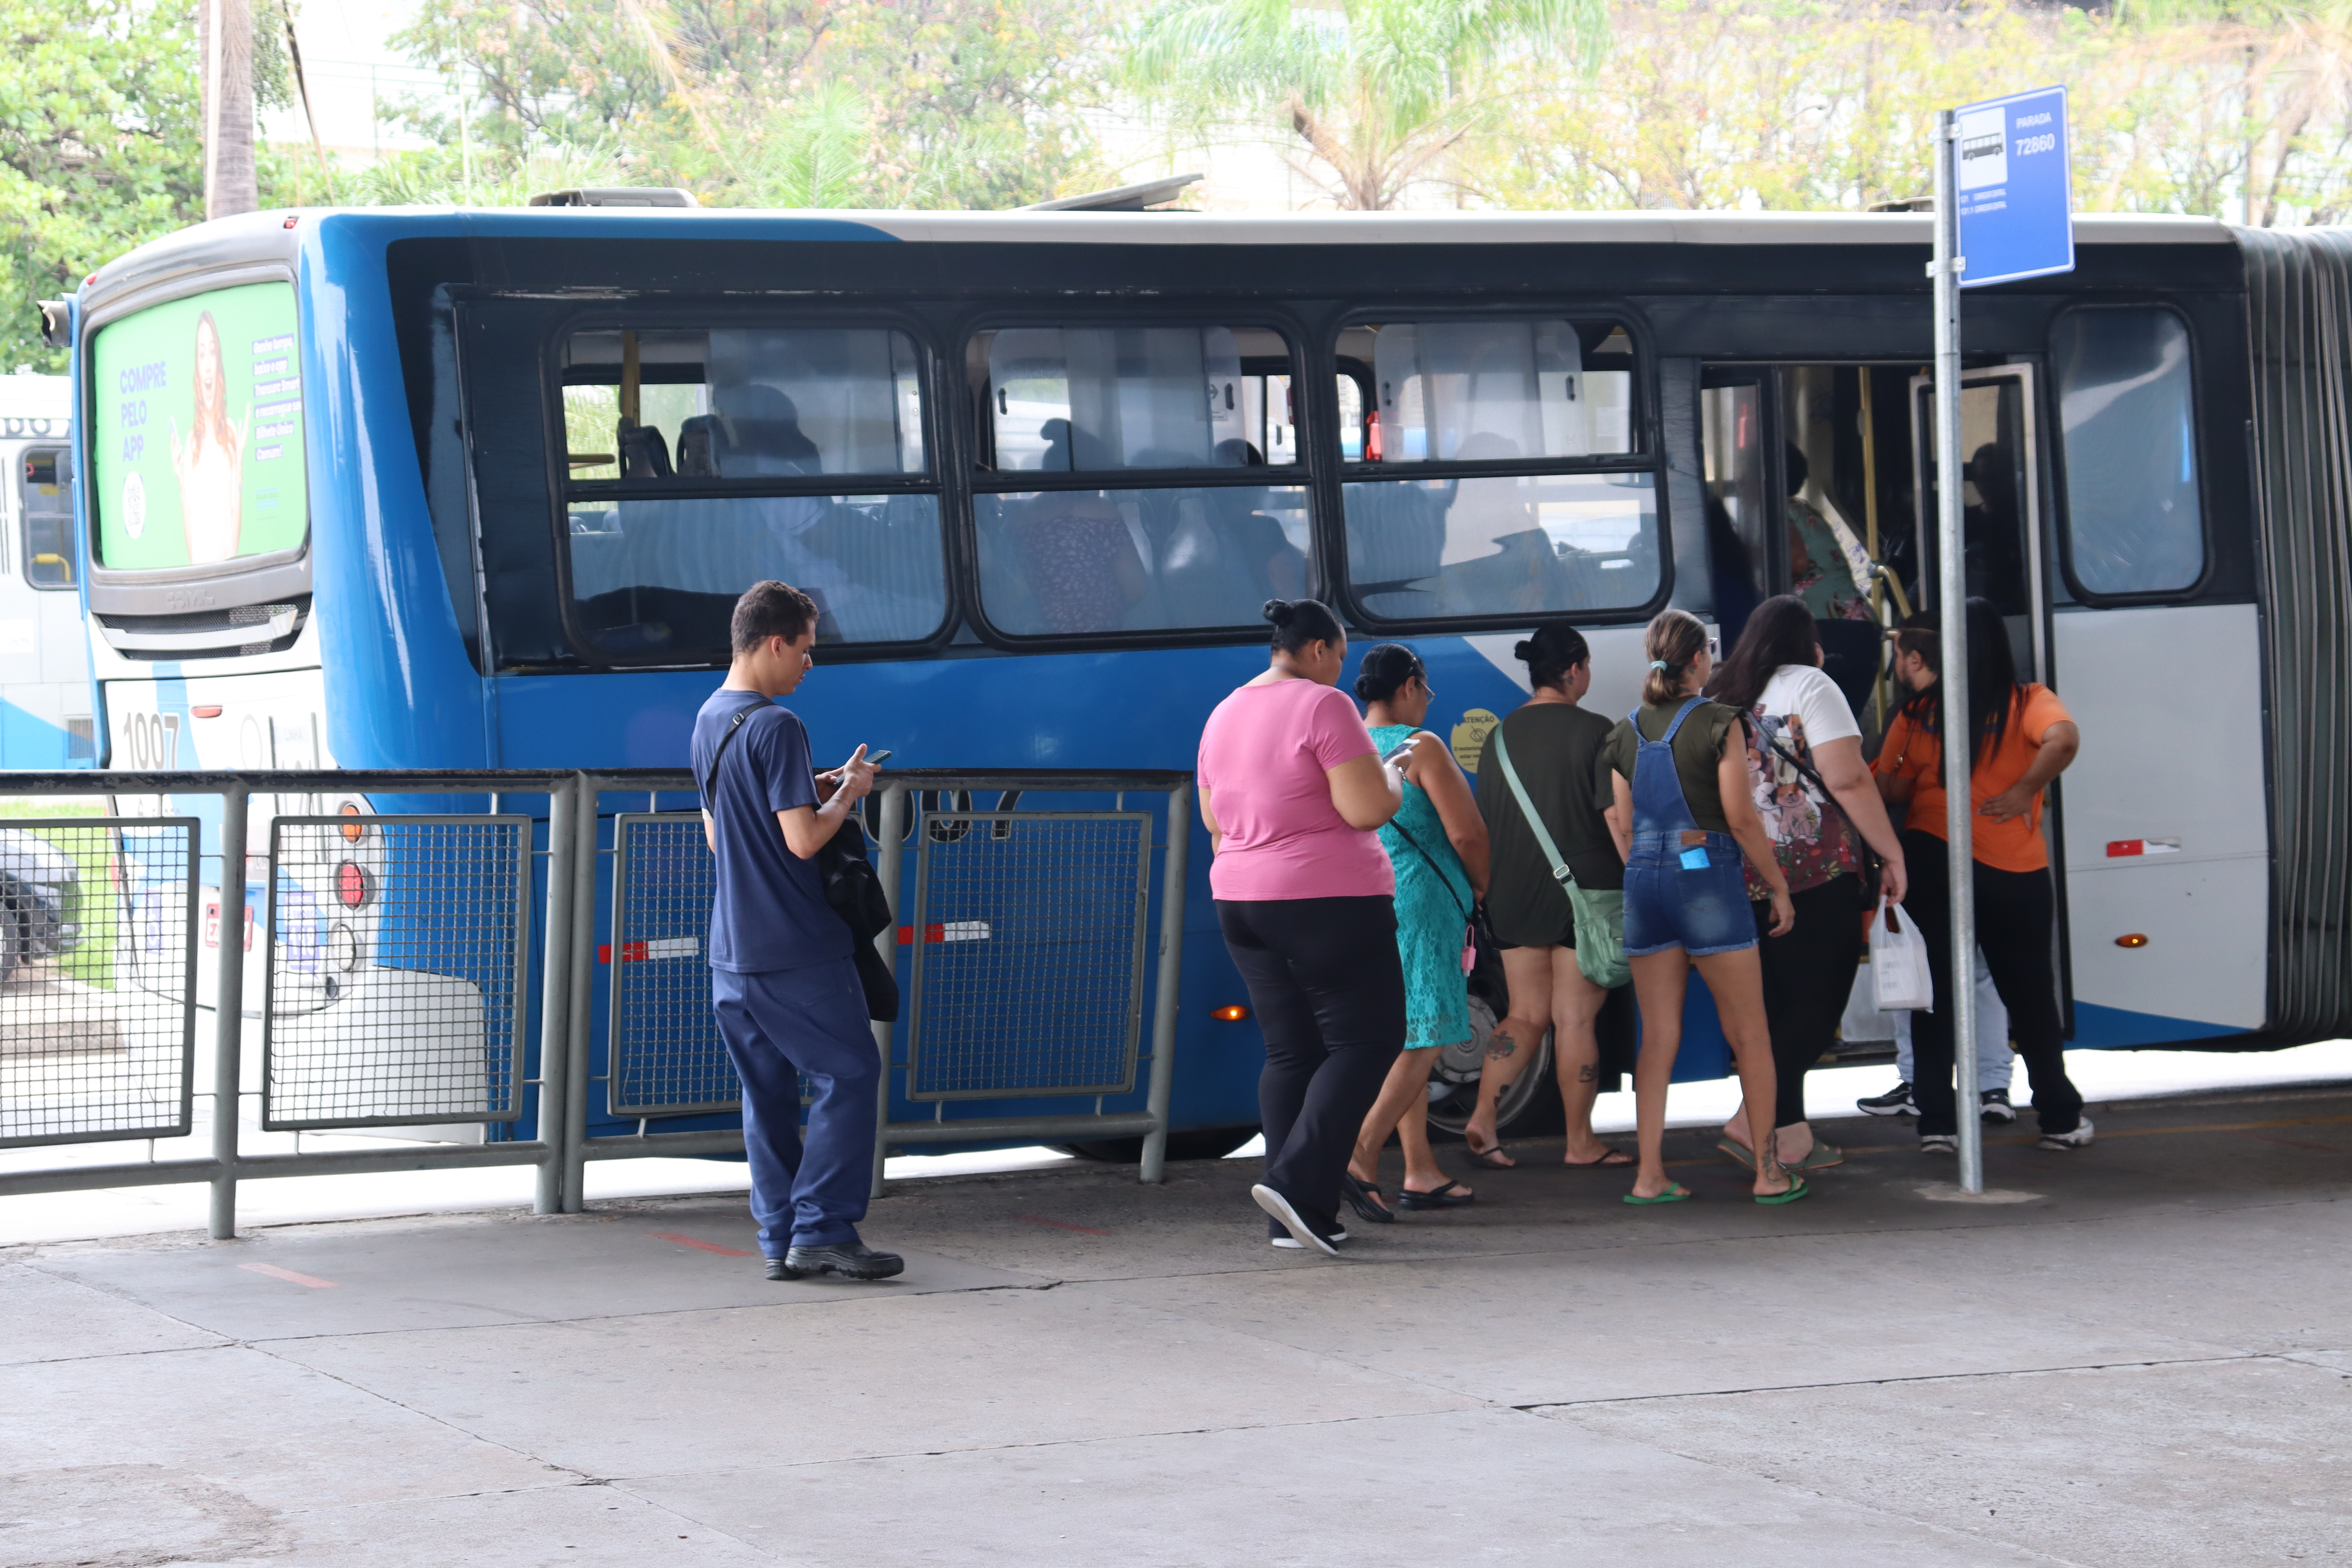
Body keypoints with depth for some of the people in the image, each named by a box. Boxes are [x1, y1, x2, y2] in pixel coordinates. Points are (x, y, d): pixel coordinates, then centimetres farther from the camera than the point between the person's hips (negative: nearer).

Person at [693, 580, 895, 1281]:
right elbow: (803, 841, -20)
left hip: (732, 952, 9)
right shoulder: (776, 727, -16)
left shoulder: (708, 720, 13)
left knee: (766, 1091, 10)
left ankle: (780, 1238, 10)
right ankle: (823, 1230, -4)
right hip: (796, 949, -9)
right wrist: (846, 794, -3)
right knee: (849, 1073, -1)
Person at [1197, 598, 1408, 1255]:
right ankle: (1297, 1182, -14)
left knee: (1290, 1051, 10)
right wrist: (1393, 778, 1)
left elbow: (1215, 819, 20)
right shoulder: (1324, 707, -13)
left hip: (1244, 900, 8)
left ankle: (1296, 1216, 6)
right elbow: (1366, 808, -18)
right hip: (1330, 900, -8)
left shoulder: (1225, 715, 12)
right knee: (1367, 1040, -1)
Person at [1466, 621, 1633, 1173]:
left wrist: (1488, 889, 22)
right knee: (1576, 1018, 1)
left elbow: (1484, 823, 13)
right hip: (1583, 892, -5)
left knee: (1526, 1014, 12)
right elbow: (1618, 818, -12)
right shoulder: (1594, 733, -9)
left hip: (1515, 894, 5)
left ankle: (1482, 1119, -3)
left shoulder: (1501, 736, 7)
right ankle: (1580, 1142, 7)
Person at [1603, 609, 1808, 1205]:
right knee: (1749, 1034, 4)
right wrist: (1779, 888, -1)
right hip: (1708, 875, -5)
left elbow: (1623, 827, 11)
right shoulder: (1717, 723, -8)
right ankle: (1770, 1172, 5)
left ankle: (1650, 1174, 2)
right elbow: (1741, 819, -10)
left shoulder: (1627, 732, 8)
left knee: (1658, 1036, 7)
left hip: (1645, 882, 5)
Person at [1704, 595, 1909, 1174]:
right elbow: (1848, 780, -12)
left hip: (1745, 877, 7)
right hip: (1816, 870, -7)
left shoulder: (1723, 696, 16)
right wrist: (1892, 854, -7)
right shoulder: (1808, 686, -4)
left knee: (1779, 1003, 13)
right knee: (1817, 1002, -3)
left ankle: (1790, 1135, 13)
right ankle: (1757, 1122, -11)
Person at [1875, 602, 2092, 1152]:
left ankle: (1936, 1120, 5)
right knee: (2030, 994, 12)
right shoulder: (2027, 703, -2)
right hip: (2014, 868, 0)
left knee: (1935, 994, 8)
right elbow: (2064, 738, -22)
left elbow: (1890, 790, 0)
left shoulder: (1917, 715, 1)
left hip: (1931, 858, 0)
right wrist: (2024, 791, -10)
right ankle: (2061, 1118, 18)